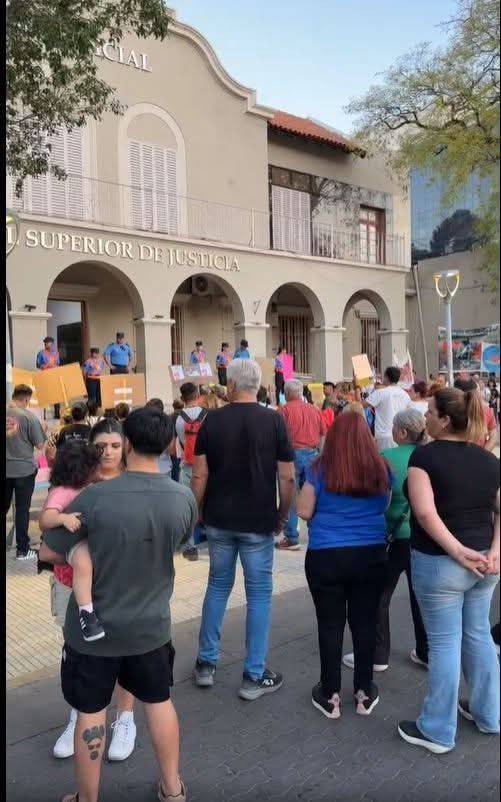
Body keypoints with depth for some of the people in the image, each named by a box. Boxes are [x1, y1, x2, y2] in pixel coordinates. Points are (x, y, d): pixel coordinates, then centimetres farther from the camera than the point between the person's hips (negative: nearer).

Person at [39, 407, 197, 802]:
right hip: (152, 625, 3)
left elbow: (48, 553, -12)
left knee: (91, 713, 16)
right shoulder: (184, 498, -13)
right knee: (159, 702, 22)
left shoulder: (95, 498, -24)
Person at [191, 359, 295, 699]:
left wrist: (200, 511, 10)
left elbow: (199, 475, -4)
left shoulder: (212, 420, -4)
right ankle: (255, 676, 16)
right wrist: (282, 515, 5)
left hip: (219, 520, 3)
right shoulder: (274, 420, -9)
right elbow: (287, 478, -9)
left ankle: (206, 664, 27)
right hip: (258, 522, -2)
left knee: (218, 586, 19)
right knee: (259, 594, 9)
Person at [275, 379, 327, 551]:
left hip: (292, 454, -4)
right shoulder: (315, 410, 9)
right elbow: (323, 436, 10)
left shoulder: (284, 410, -4)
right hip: (312, 454, 4)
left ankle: (291, 538, 4)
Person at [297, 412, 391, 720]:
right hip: (372, 555, 2)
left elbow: (304, 512, -5)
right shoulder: (381, 469, -2)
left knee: (331, 624, 9)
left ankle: (331, 695, 21)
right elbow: (384, 507, 12)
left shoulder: (319, 469, -9)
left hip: (326, 556, -2)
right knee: (365, 622, 13)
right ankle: (364, 693, 27)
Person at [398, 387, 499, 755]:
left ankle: (438, 731, 19)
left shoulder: (425, 455, -13)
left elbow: (425, 511, -23)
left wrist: (457, 551, -18)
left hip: (439, 562, -6)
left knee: (444, 643, 4)